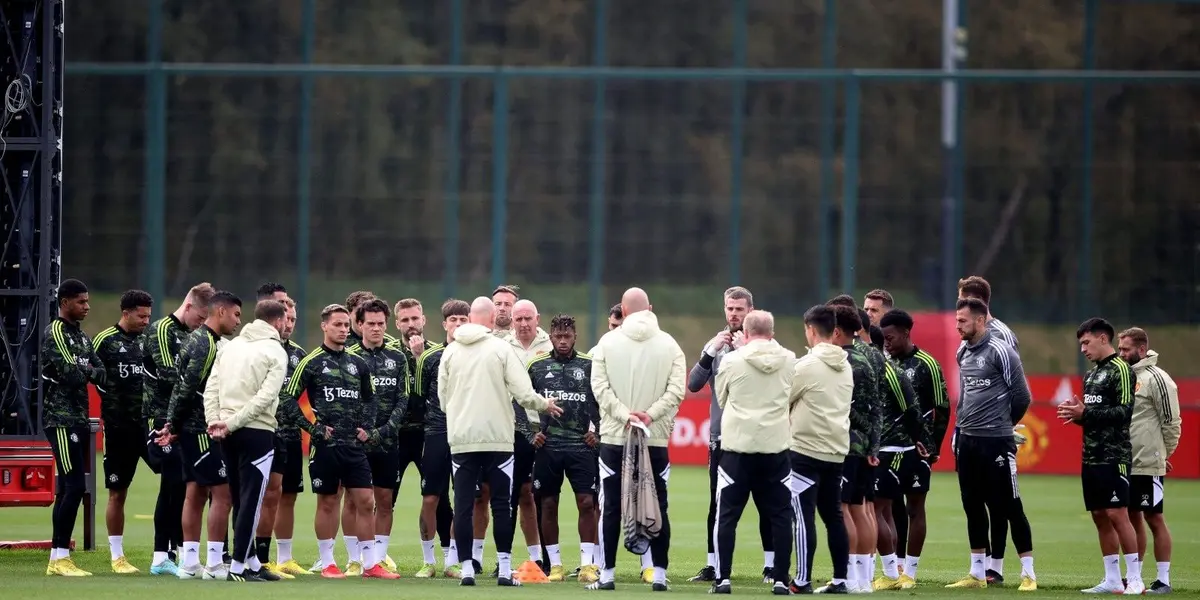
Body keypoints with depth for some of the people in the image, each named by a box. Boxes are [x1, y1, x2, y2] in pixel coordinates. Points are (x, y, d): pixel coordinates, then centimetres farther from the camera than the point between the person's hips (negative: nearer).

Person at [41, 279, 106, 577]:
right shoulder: (55, 333, -10)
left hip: (79, 420, 9)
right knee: (74, 486, -13)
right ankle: (59, 557, -11)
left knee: (67, 489, 9)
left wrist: (91, 372, -11)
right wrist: (89, 371, -1)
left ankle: (59, 558, 11)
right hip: (61, 420, -9)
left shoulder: (82, 337, 18)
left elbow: (101, 374, 10)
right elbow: (71, 373, -20)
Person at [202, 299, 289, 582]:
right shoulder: (276, 352, -5)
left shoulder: (230, 346, 13)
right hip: (257, 432, -6)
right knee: (251, 500, -2)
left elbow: (211, 387, 5)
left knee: (242, 498, 15)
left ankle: (252, 562, 20)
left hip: (228, 433, 6)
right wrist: (231, 423, -15)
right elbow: (266, 396, -15)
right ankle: (238, 568, -4)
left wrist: (214, 421, -3)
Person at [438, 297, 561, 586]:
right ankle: (504, 569, 3)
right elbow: (524, 394, -10)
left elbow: (442, 399, 9)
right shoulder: (501, 348, -6)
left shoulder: (450, 351, 4)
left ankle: (467, 569, 0)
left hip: (461, 439, 2)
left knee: (463, 505, 3)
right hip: (497, 438, -2)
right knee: (501, 504, 4)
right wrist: (545, 404, 11)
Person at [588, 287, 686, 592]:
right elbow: (676, 389, -8)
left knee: (611, 507, 4)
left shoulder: (607, 342, -2)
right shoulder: (669, 344, 0)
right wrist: (650, 415, -11)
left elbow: (599, 386, -9)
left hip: (614, 438, -1)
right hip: (656, 438, 1)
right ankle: (659, 575, 3)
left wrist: (624, 414, -11)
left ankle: (607, 575, 3)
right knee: (657, 507, 5)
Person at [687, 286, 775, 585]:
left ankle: (771, 565, 6)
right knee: (718, 505, 7)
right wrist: (711, 351, -11)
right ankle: (713, 566, 12)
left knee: (765, 504, 1)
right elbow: (693, 384, 1)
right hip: (721, 436, 3)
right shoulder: (716, 344, 9)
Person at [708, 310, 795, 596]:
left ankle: (723, 579, 0)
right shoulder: (790, 361, 0)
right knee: (780, 516, 8)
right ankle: (780, 580, 5)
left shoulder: (732, 360, -5)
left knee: (727, 515, 4)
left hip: (738, 446, -2)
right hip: (776, 446, 2)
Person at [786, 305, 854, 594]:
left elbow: (782, 400, -4)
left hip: (806, 450, -7)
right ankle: (840, 579, 10)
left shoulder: (807, 365, -13)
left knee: (803, 516, -4)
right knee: (833, 515, 11)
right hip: (837, 451, 7)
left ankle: (803, 581, -4)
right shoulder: (845, 366, 8)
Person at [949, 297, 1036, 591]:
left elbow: (1021, 396, -9)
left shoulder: (999, 351, -11)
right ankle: (977, 574, 18)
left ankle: (1028, 574, -1)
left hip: (995, 442, -8)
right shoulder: (963, 353, 12)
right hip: (967, 442, 8)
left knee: (1008, 507, -5)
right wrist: (961, 429, 15)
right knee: (973, 508, 11)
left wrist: (1004, 424, 4)